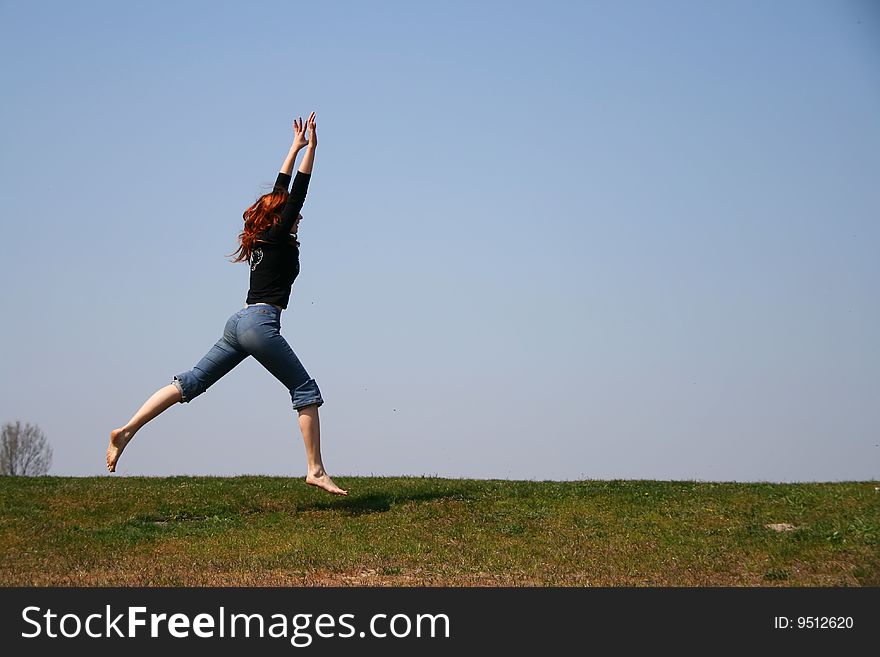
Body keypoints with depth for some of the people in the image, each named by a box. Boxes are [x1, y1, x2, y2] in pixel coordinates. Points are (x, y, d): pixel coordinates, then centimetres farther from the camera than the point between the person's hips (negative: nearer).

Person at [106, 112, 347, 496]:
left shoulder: (262, 242, 19)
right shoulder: (279, 239, -1)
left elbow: (280, 193, 28)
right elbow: (296, 195, -4)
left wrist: (295, 148, 32)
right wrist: (310, 149, 1)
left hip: (239, 322, 9)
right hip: (260, 323, -9)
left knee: (190, 383, 4)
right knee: (306, 391, -3)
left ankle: (126, 430, -6)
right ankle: (315, 470, -8)